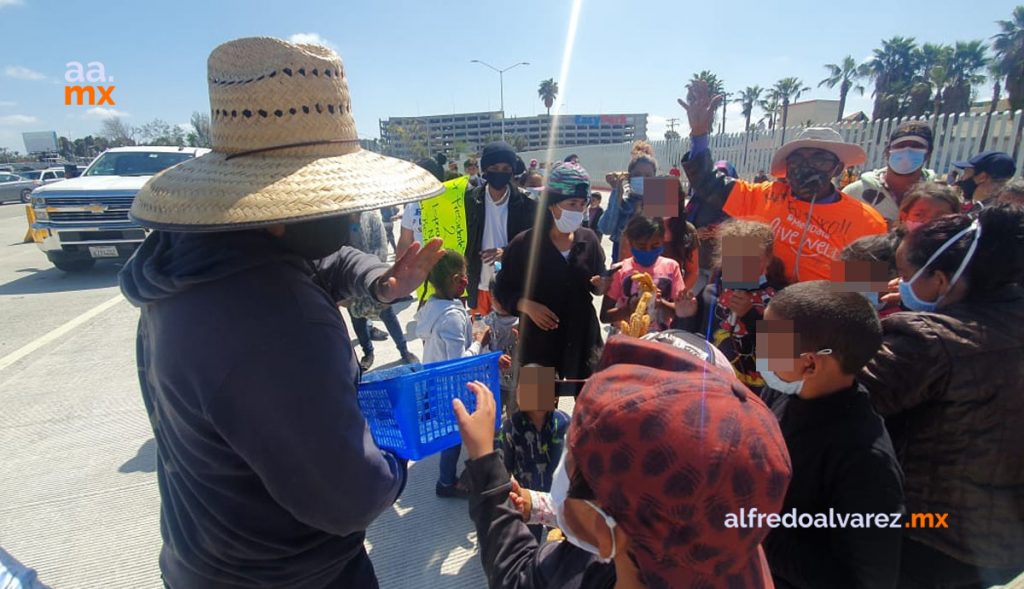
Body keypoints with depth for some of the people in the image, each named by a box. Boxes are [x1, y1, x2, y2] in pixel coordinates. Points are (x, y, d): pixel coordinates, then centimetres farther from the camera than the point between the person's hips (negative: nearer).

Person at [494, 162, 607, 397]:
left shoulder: (589, 239, 0)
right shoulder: (524, 243, -10)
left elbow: (597, 288, 10)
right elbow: (503, 290, -3)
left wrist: (602, 285, -12)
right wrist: (527, 305, -20)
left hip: (583, 339, 3)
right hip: (539, 342, -3)